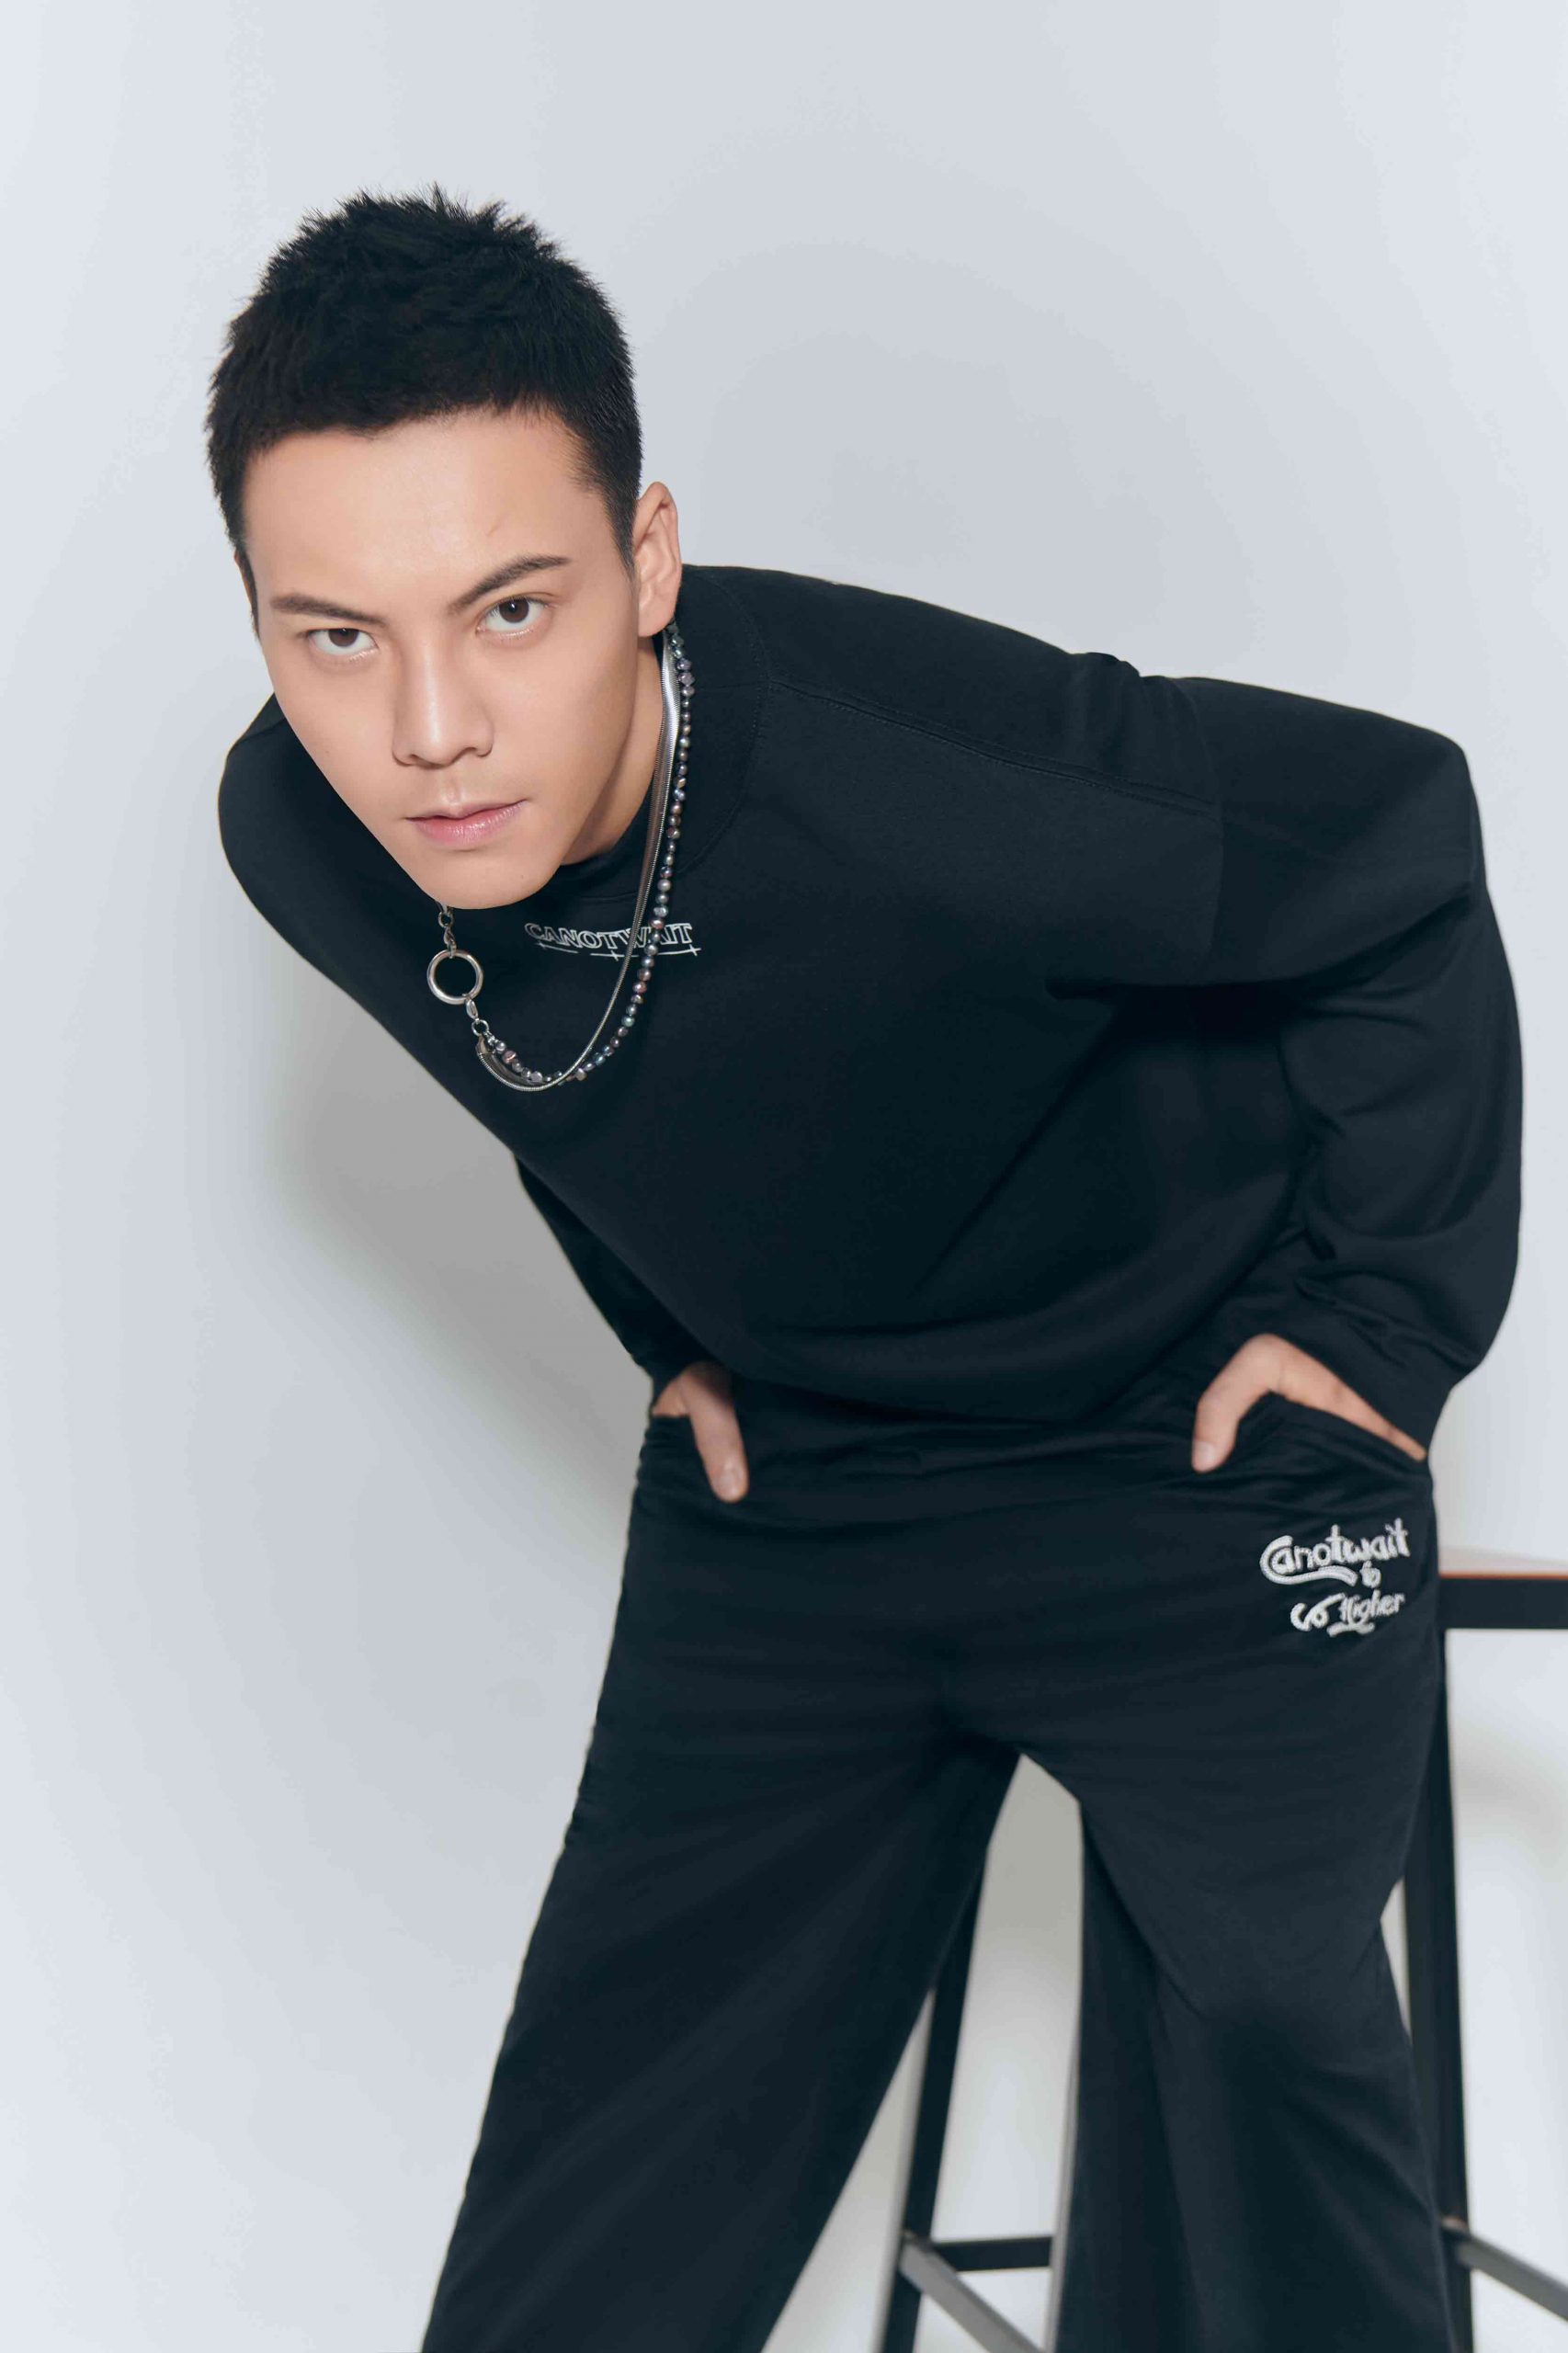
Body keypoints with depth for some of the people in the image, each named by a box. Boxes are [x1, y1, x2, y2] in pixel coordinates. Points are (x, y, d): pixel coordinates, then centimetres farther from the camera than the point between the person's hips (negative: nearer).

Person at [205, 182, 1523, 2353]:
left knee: (1244, 2108, 2)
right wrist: (675, 1337, 8)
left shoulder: (940, 770, -36)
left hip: (1199, 1446, -4)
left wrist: (1390, 1314, -12)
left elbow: (1394, 839, -19)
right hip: (781, 1487, 4)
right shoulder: (295, 838, -17)